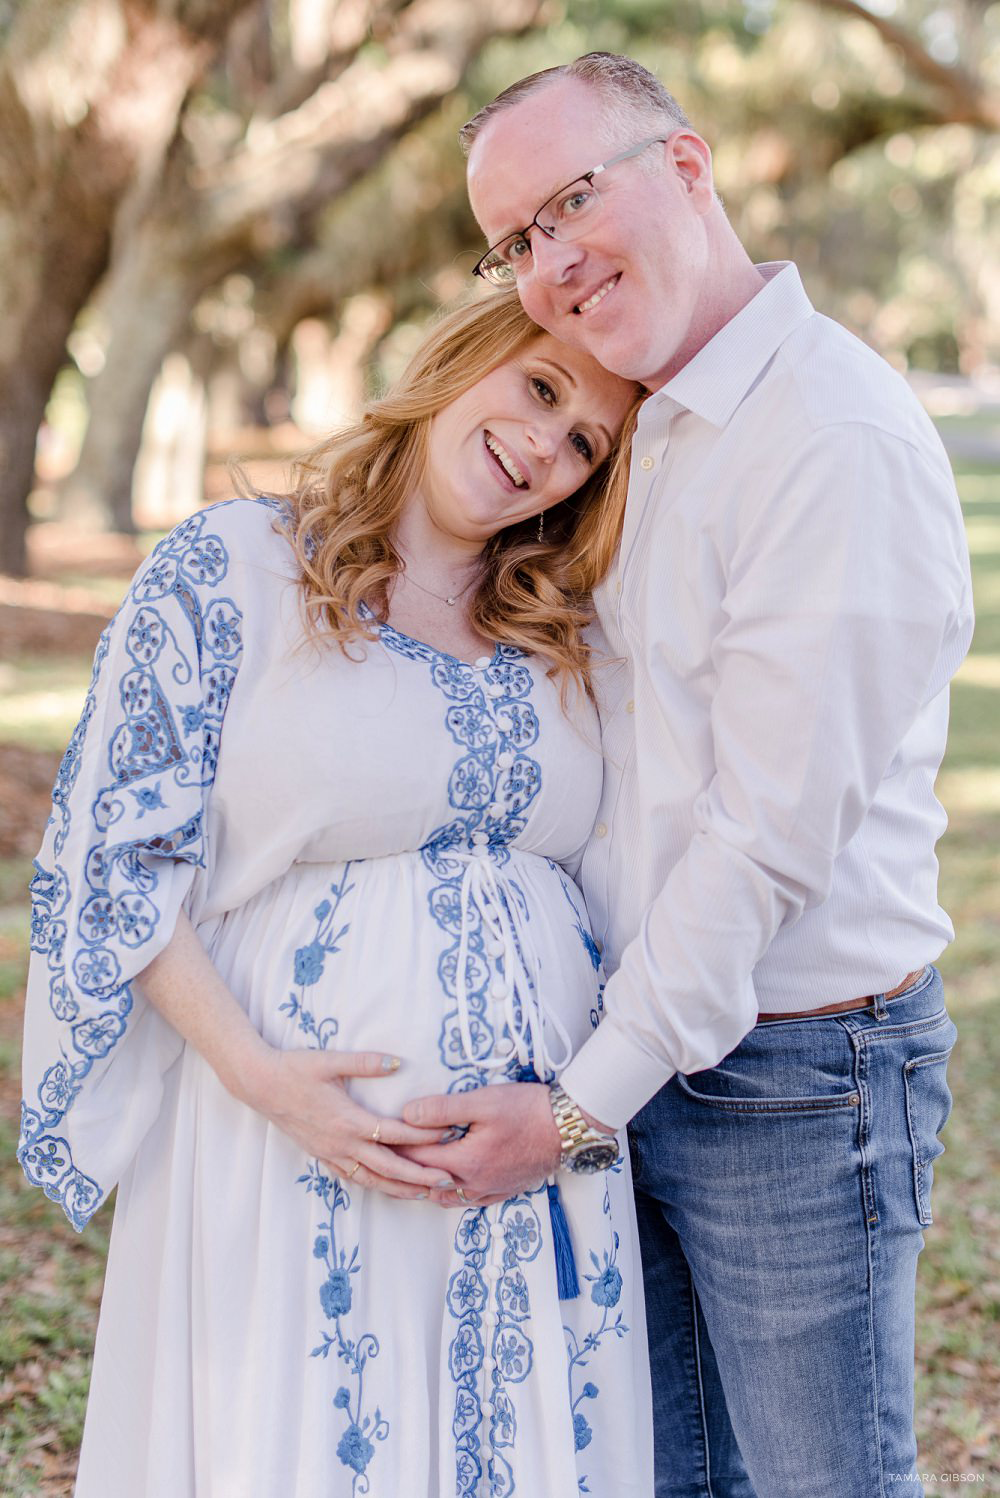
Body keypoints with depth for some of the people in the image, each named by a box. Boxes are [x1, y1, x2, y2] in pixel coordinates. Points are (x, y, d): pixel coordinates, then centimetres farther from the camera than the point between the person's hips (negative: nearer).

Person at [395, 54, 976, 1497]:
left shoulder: (841, 442, -19)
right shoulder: (649, 433, 10)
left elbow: (773, 830, -22)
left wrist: (584, 1098, -17)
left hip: (793, 1083, -8)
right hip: (642, 1039, 8)